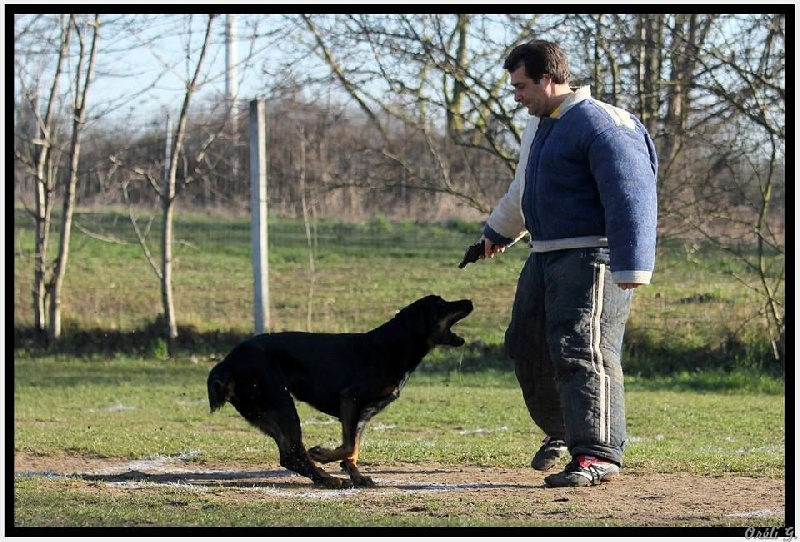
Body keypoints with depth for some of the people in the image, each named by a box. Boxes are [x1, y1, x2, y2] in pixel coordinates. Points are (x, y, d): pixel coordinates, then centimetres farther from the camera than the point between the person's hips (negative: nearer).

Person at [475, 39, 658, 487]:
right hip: (545, 257, 10)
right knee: (528, 349, 16)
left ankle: (599, 454, -20)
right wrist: (499, 232, 49)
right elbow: (522, 191, 35)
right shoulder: (539, 125, 17)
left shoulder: (600, 124, -16)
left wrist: (632, 266, -29)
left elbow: (630, 196, -23)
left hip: (592, 259, -10)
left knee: (582, 354, -18)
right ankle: (561, 433, 35)